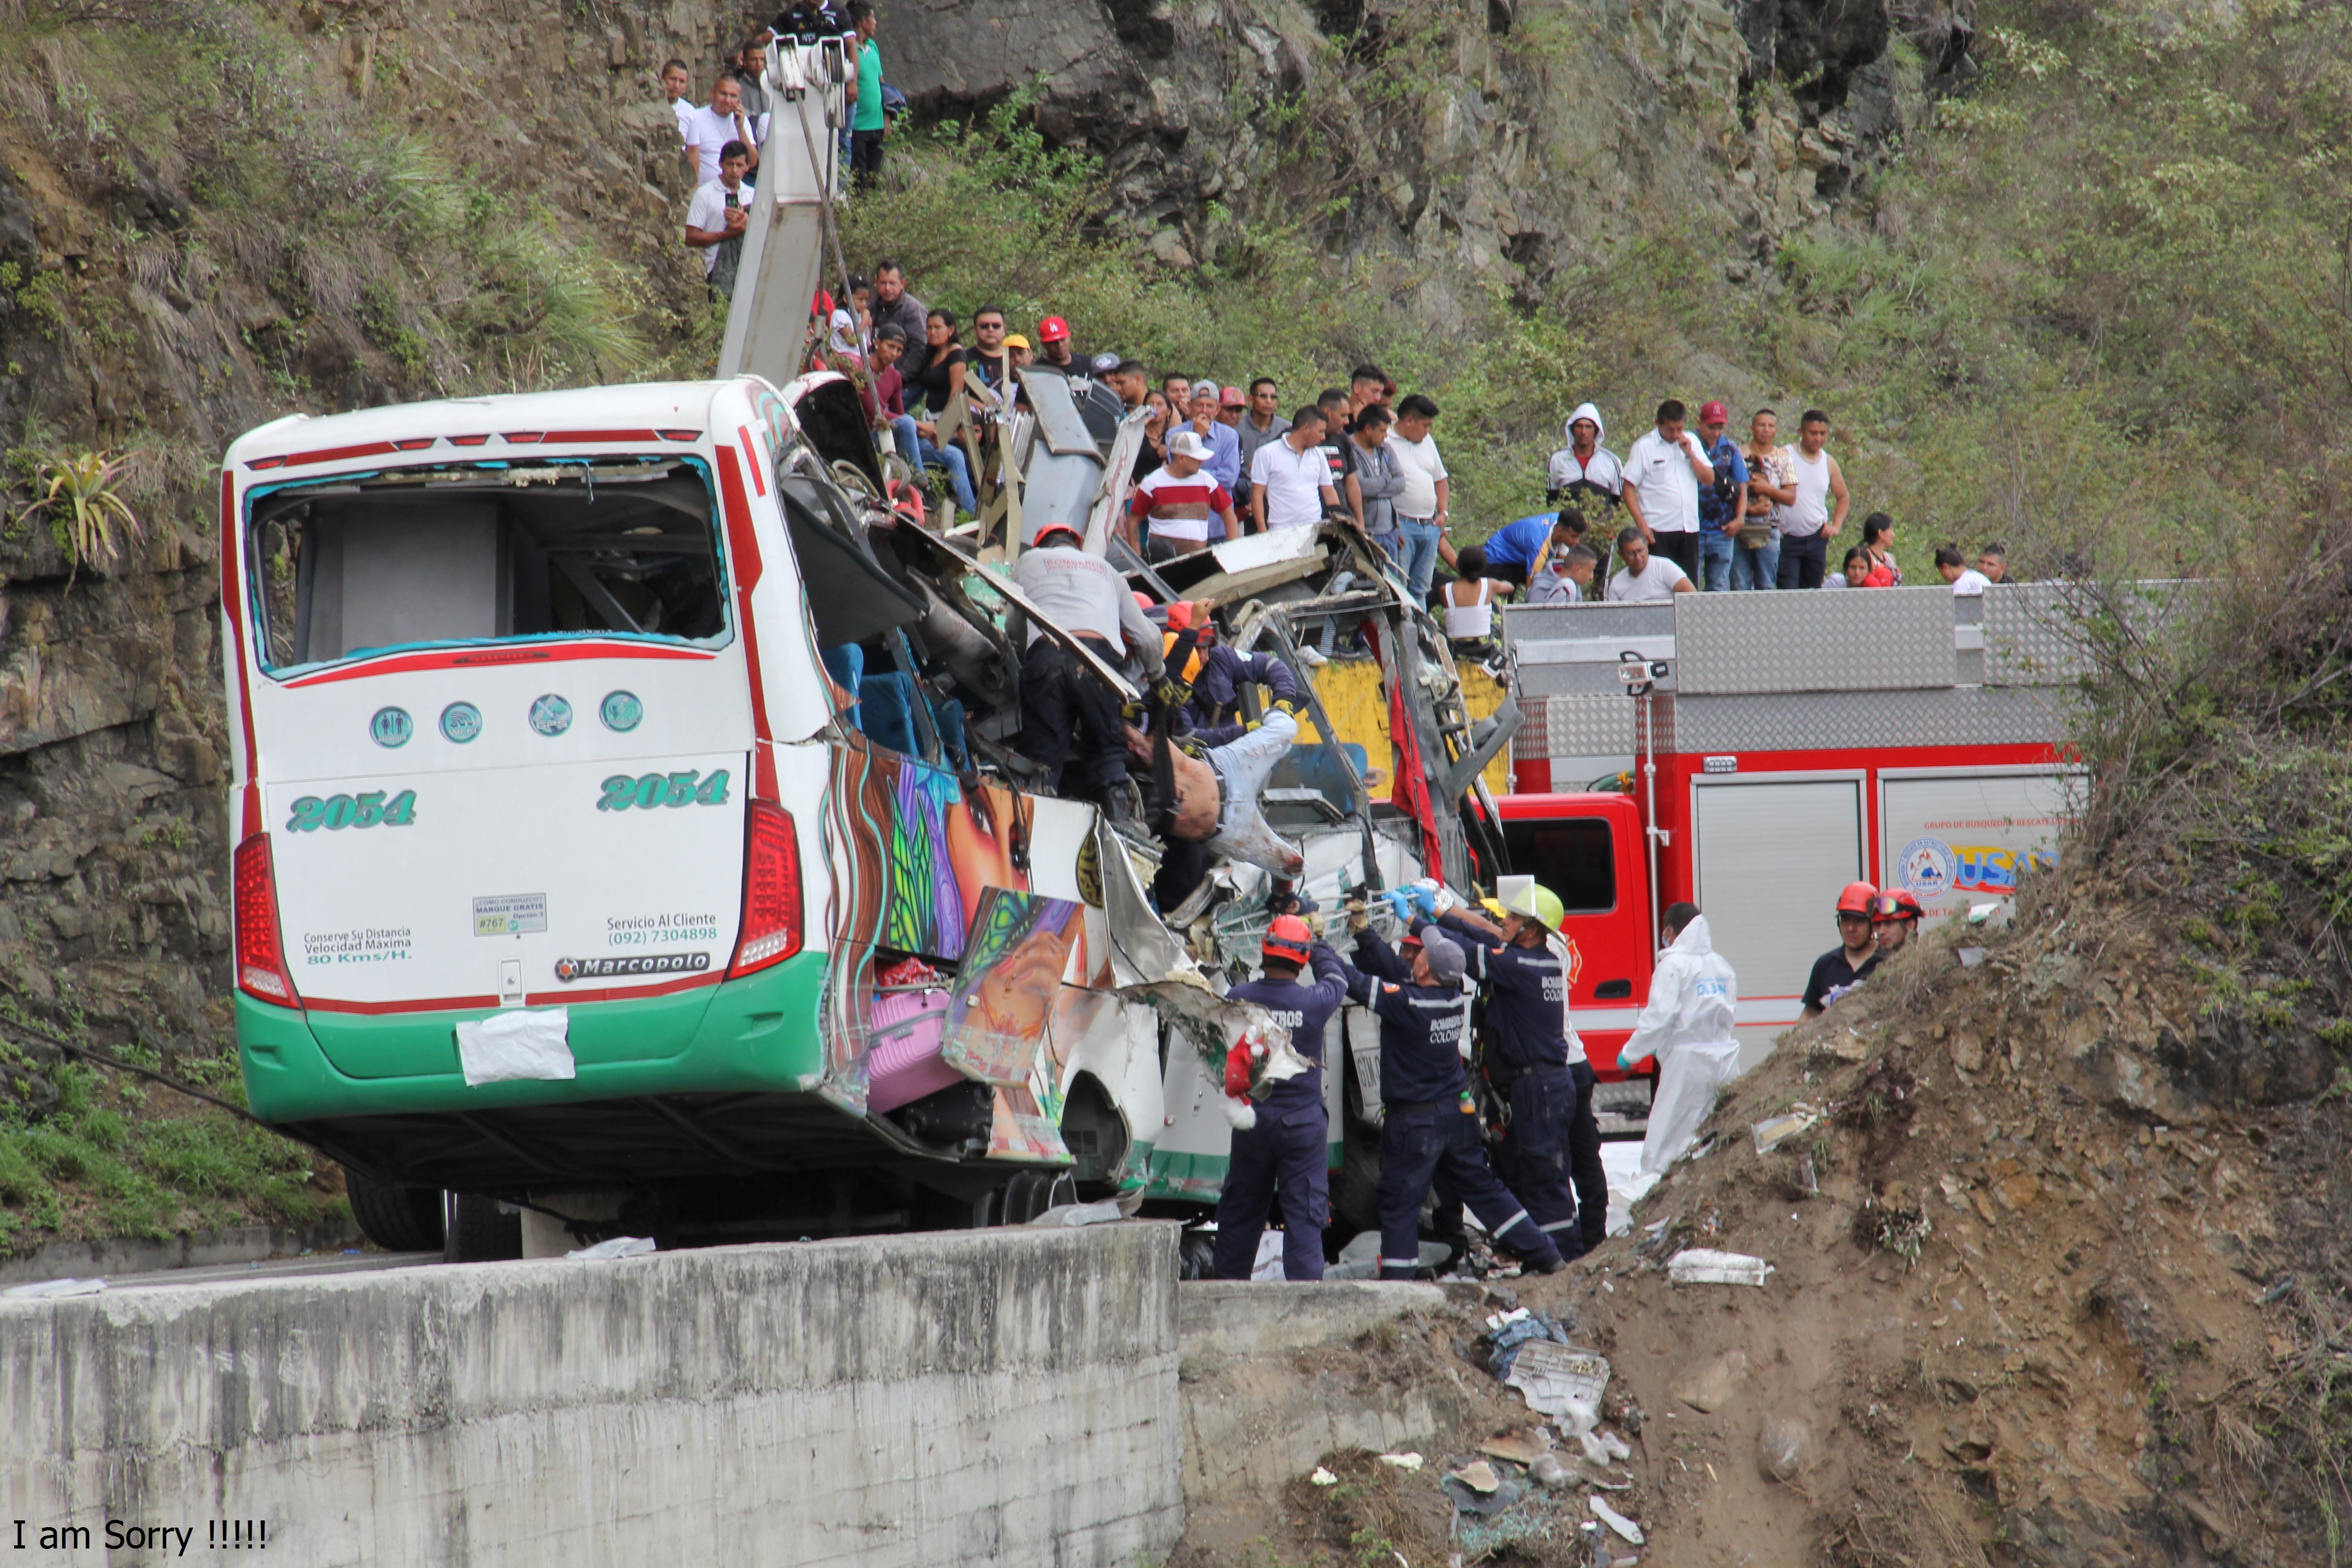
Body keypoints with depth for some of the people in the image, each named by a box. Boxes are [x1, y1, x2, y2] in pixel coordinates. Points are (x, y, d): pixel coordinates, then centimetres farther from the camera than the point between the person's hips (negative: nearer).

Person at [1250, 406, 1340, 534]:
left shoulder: (1318, 454, 15)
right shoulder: (1267, 454, -1)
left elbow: (1329, 493, 19)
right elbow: (1257, 495, -2)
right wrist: (1263, 533, -10)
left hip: (1315, 530, 4)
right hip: (1281, 533, -4)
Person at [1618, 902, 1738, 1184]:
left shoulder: (1674, 965, -8)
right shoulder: (1721, 966, 10)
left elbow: (1659, 1016, -12)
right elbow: (1730, 1013, 15)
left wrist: (1630, 1053, -2)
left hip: (1688, 1061, -6)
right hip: (1724, 1059, 6)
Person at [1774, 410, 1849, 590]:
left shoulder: (1829, 464, 8)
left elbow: (1842, 497, 21)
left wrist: (1836, 526, 8)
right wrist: (1775, 522, -16)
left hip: (1817, 539, 5)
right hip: (1787, 537, -5)